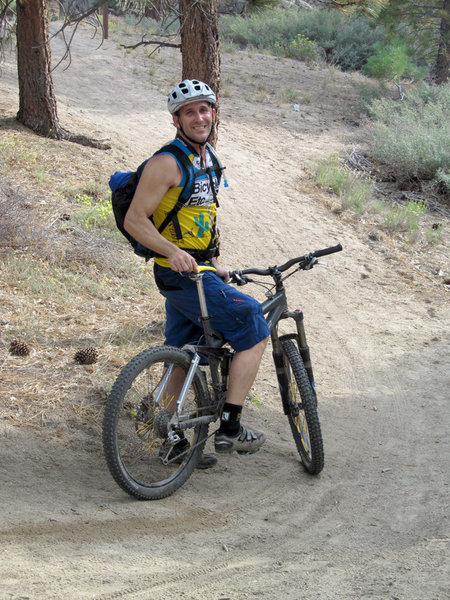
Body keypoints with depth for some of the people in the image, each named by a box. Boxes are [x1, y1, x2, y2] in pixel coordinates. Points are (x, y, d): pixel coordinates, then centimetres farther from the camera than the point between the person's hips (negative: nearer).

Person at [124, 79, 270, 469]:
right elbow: (135, 220, -19)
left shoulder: (207, 159, 13)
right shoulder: (167, 163, -16)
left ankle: (175, 442, 21)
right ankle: (229, 428, -6)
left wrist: (214, 265, 22)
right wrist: (173, 252, -32)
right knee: (254, 331, -9)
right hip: (182, 274, -9)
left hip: (196, 270, 9)